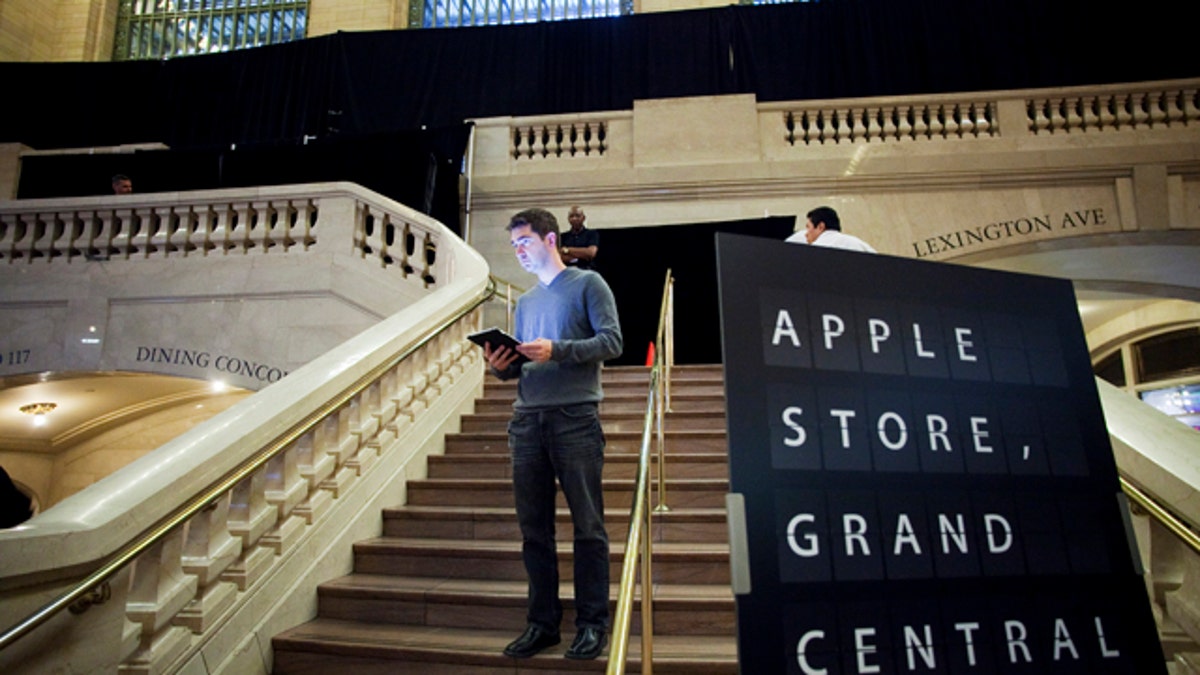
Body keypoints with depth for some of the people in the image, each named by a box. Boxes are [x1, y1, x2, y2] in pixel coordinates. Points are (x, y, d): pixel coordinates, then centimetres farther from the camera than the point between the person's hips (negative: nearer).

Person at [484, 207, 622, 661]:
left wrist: (557, 350, -17)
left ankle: (592, 624, 13)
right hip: (527, 420, 6)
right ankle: (542, 622, 20)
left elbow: (612, 341, -7)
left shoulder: (587, 284, 5)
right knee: (534, 529, 8)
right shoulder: (525, 302, 22)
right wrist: (500, 366, -1)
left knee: (587, 526, 1)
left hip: (575, 418, -6)